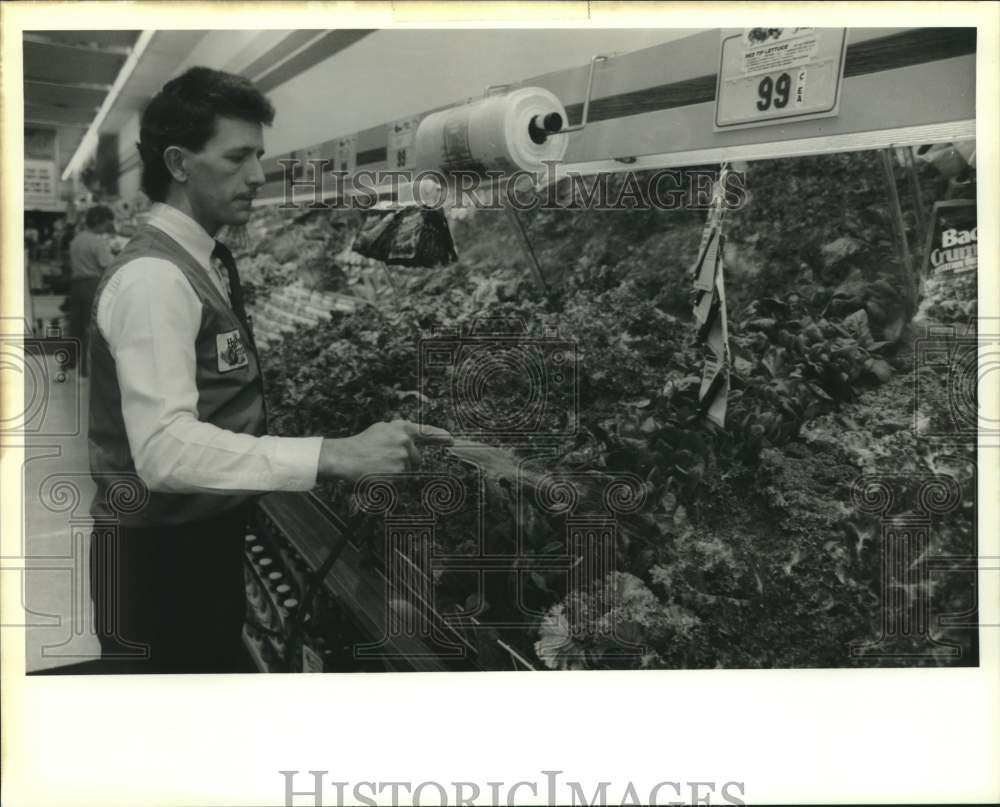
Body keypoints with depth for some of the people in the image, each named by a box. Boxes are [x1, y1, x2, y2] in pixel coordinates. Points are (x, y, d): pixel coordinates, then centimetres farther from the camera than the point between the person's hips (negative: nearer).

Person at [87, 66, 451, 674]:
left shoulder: (205, 262, 9)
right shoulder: (154, 277, -21)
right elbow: (164, 447, -34)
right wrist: (333, 456, -39)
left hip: (208, 538, 9)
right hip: (160, 555, -9)